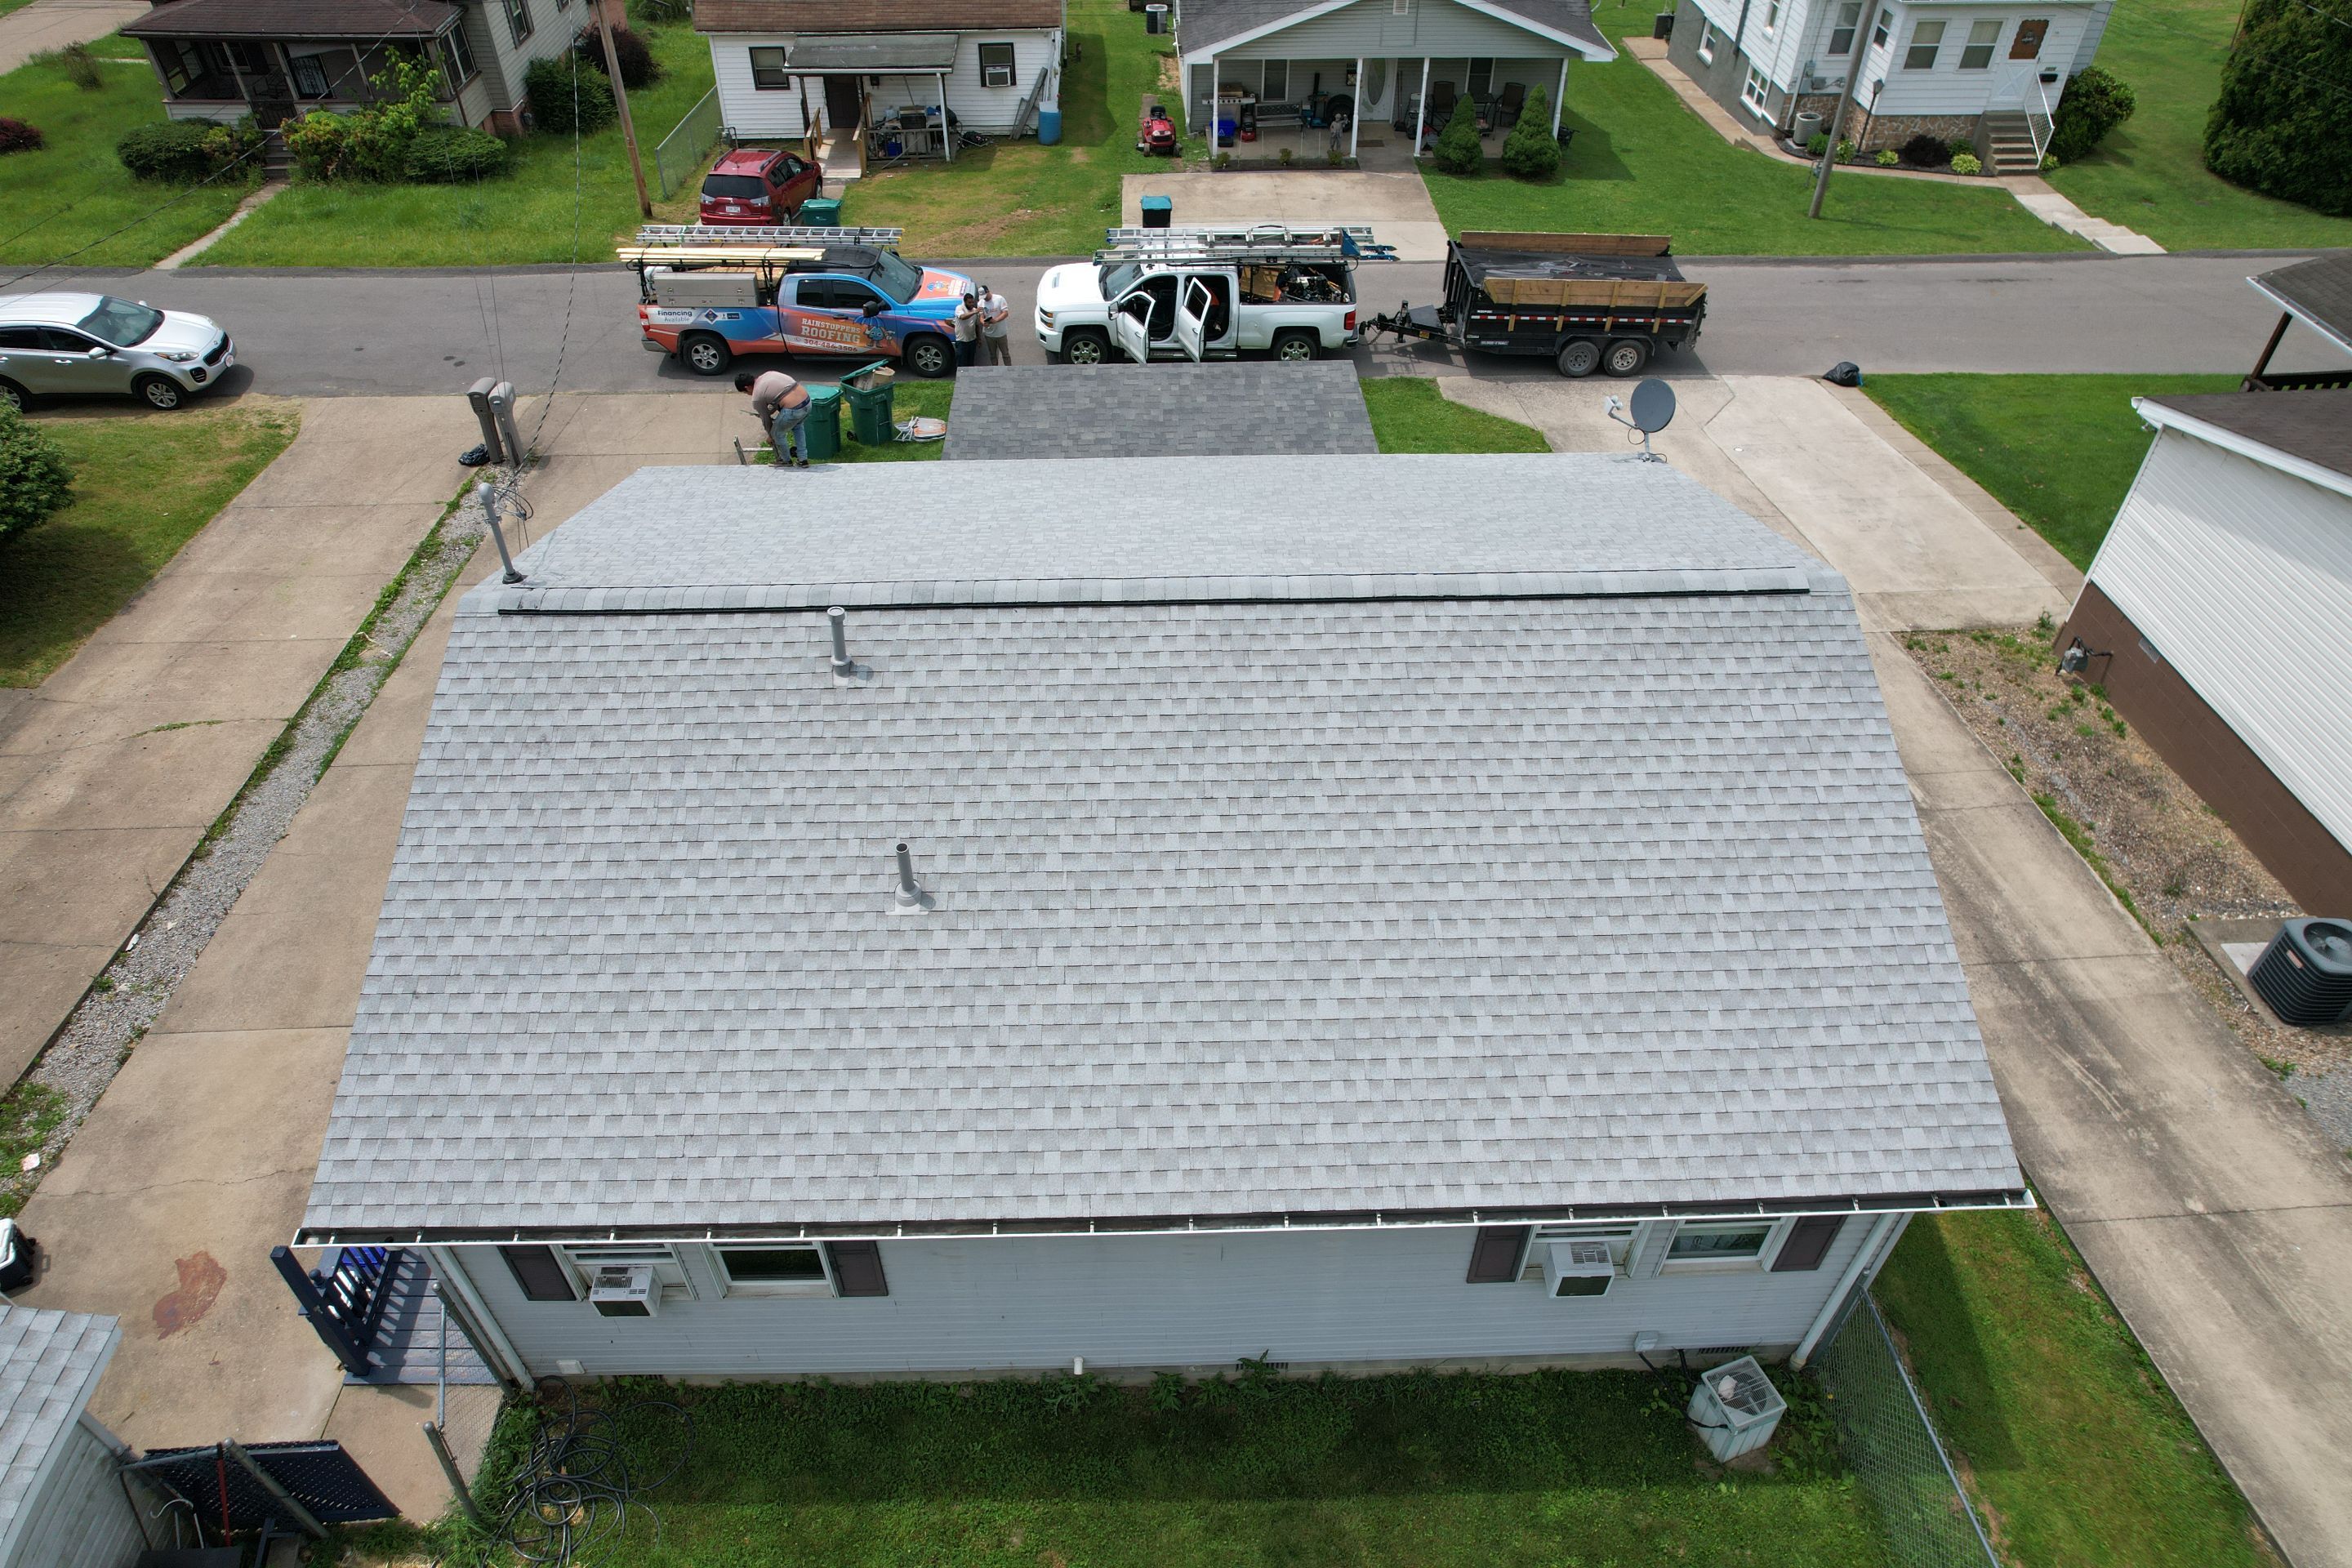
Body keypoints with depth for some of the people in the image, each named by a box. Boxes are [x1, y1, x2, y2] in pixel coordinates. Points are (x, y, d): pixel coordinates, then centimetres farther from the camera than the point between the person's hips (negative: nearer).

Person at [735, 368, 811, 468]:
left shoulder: (756, 397, 0)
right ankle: (802, 459, 36)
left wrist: (770, 436, 28)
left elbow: (766, 420, 11)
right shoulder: (768, 374, 18)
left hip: (793, 410, -7)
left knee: (777, 434, 18)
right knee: (797, 426, 33)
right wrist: (770, 411, 33)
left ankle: (786, 461, 35)